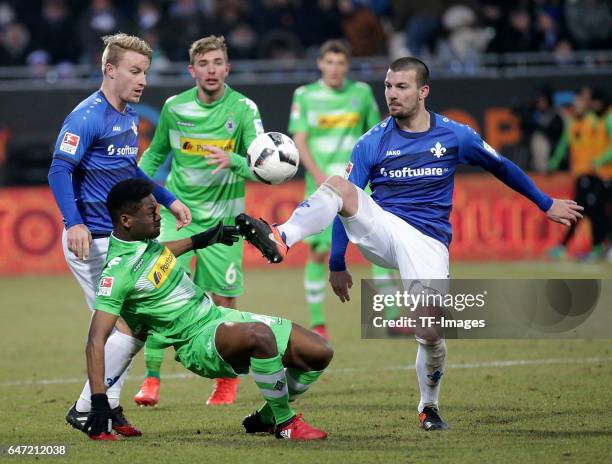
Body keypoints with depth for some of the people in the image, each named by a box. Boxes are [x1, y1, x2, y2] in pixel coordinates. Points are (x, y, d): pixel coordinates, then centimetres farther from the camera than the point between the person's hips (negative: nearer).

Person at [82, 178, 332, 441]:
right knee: (259, 335, -40)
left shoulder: (144, 241, 4)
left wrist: (200, 240, 42)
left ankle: (265, 419, 18)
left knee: (320, 353, 0)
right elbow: (96, 340, -26)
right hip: (199, 343, -9)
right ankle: (286, 424, -22)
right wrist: (99, 402, -33)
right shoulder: (118, 271, -21)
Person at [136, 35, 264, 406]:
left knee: (225, 302, 4)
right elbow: (155, 153, 17)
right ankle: (152, 379, -8)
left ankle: (228, 379, 24)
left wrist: (232, 160, -36)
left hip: (223, 218, -1)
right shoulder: (175, 107, -1)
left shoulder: (243, 109, -9)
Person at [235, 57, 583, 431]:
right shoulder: (372, 143, 2)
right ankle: (280, 240, -51)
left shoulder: (455, 136, 3)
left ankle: (430, 407, 15)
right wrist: (337, 264, 5)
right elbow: (347, 203, 6)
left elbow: (502, 167, 17)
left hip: (428, 242, 0)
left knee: (431, 332, -13)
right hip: (382, 230, 0)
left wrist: (546, 204, 26)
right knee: (337, 186, -28)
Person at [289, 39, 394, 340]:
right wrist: (318, 175, -14)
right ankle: (317, 322, 10)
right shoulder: (305, 96, 2)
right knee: (318, 252, -2)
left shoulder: (362, 93, 7)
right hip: (321, 183, -1)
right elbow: (299, 141, -2)